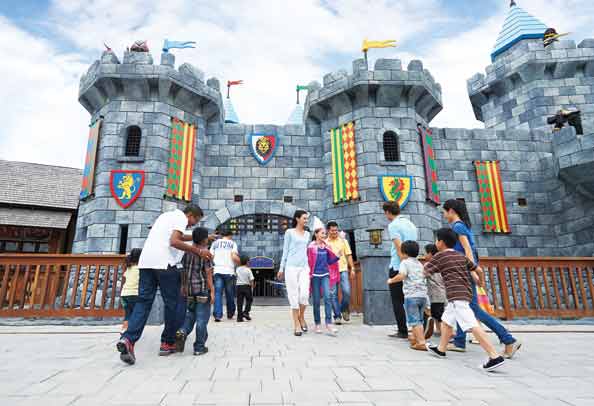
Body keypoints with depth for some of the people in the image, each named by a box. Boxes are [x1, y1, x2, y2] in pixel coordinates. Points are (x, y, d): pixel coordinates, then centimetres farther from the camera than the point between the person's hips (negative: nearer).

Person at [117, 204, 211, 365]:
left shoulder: (167, 215, 27)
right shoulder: (181, 218, -1)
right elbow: (174, 241, -16)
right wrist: (198, 251, -14)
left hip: (146, 261, 8)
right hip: (164, 263, -8)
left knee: (144, 302, 5)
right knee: (171, 303, 5)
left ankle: (128, 339, -11)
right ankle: (168, 343, 14)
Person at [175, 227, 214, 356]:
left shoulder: (187, 252, 6)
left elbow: (183, 271, 10)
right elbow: (208, 273, -13)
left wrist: (183, 286, 20)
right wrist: (212, 291, -10)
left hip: (189, 289, 5)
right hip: (203, 289, -5)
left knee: (190, 314, 20)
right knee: (202, 318, 3)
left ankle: (182, 332, -4)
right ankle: (199, 347, 8)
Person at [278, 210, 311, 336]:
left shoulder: (307, 234, 15)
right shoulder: (289, 232, 2)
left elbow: (307, 250, 17)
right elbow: (285, 250, 4)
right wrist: (281, 268, 2)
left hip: (304, 267, 3)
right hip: (291, 267, -3)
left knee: (305, 294, -7)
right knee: (294, 295, 0)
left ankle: (301, 317, 18)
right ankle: (296, 324, 9)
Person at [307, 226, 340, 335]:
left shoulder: (327, 247, 7)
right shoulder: (311, 247, -4)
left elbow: (329, 262, 14)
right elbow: (308, 262, -2)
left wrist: (337, 256, -1)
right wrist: (309, 274, -8)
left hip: (325, 275, 3)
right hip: (315, 275, -3)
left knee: (327, 298, -11)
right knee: (316, 301, 5)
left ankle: (329, 324, -10)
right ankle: (318, 324, 18)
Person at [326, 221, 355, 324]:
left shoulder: (343, 241, 10)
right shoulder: (325, 243, 5)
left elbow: (348, 255, 10)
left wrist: (352, 268, 3)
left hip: (343, 270, 1)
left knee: (347, 291, -9)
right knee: (333, 294, 0)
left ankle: (344, 309, 18)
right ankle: (337, 316, 11)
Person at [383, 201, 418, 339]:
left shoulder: (393, 225, -9)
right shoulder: (411, 224, 14)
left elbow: (399, 247, -19)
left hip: (397, 267, -7)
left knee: (397, 301, 3)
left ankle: (403, 331, 6)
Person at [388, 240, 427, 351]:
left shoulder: (405, 262, -1)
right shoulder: (419, 263, 21)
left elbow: (401, 276, -16)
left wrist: (391, 280, -3)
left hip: (411, 295, -7)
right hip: (423, 295, 7)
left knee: (414, 320, -3)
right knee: (418, 320, 18)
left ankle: (422, 343, -8)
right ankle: (415, 339, 29)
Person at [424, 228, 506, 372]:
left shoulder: (439, 256, -4)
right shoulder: (461, 256, 16)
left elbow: (425, 272, 3)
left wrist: (426, 264, 25)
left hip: (457, 295, -9)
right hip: (465, 293, 9)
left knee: (472, 326, -14)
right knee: (446, 321, 21)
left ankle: (495, 357, -18)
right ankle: (441, 349, 33)